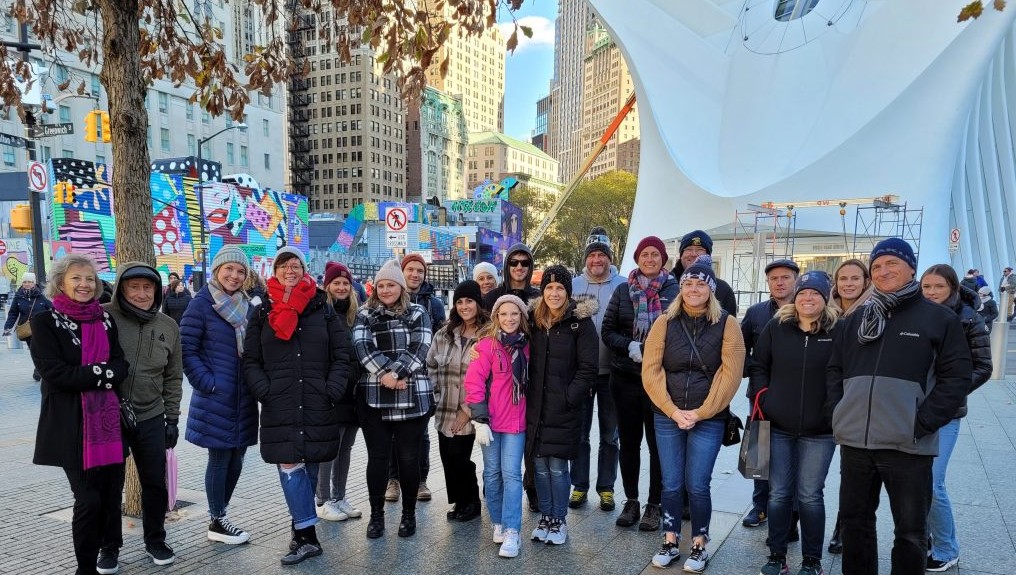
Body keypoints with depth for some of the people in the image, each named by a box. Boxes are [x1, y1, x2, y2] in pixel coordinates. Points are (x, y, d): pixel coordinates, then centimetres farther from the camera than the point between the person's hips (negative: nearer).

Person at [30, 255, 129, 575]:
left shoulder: (105, 319, 10)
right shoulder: (45, 321, -3)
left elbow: (122, 367, 2)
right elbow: (55, 373, -14)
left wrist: (86, 374, -15)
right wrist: (102, 372, -12)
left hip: (109, 419, 4)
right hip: (71, 424, -4)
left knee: (111, 493, 11)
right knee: (88, 499, -3)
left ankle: (109, 549, 35)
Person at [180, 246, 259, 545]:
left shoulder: (247, 306, 11)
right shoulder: (202, 304, -8)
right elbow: (186, 350, -10)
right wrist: (208, 383, -15)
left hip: (243, 397, 6)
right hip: (217, 397, -6)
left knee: (235, 458, 12)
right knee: (220, 458, 2)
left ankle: (219, 515, 27)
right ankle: (216, 523, 18)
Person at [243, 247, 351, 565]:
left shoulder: (323, 310, 6)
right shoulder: (262, 313, 8)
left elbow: (342, 356, 4)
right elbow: (251, 361, 7)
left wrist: (332, 391, -8)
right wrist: (265, 391, -9)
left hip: (318, 406, 0)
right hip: (279, 408, 0)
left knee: (309, 468, 8)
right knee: (290, 467, -6)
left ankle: (300, 530, 20)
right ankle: (308, 536, 1)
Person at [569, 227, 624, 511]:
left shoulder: (624, 286, -3)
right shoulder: (574, 285, 1)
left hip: (611, 371, -1)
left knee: (609, 434, 11)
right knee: (579, 432, 10)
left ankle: (606, 487, 25)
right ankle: (579, 485, 24)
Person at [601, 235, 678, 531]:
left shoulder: (674, 291, -1)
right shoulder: (623, 290, 6)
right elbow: (607, 330, 5)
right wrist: (630, 346, -11)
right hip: (625, 377, 3)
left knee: (658, 441, 4)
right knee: (628, 440, 11)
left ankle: (654, 504, 19)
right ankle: (631, 501, 25)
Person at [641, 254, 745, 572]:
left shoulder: (727, 324, -3)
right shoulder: (665, 322, 1)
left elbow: (730, 374, -8)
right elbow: (651, 370, -2)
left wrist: (700, 413, -11)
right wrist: (673, 411, -10)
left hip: (709, 420, -2)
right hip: (667, 417, 2)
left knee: (697, 485, 3)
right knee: (671, 484, 9)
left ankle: (699, 546, 23)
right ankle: (670, 543, 25)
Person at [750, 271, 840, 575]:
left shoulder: (839, 331, -5)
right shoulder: (777, 327, 2)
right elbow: (758, 364, 9)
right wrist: (761, 397, 0)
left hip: (819, 430, -2)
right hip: (777, 425, 2)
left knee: (810, 495, 6)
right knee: (778, 493, 10)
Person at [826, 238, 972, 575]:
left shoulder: (940, 318, 0)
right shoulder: (856, 321, 13)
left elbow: (956, 376, -6)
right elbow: (835, 370, 16)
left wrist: (922, 424, -13)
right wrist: (837, 414, 3)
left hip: (908, 446, -4)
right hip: (854, 442, 4)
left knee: (911, 530, 10)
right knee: (854, 522, 15)